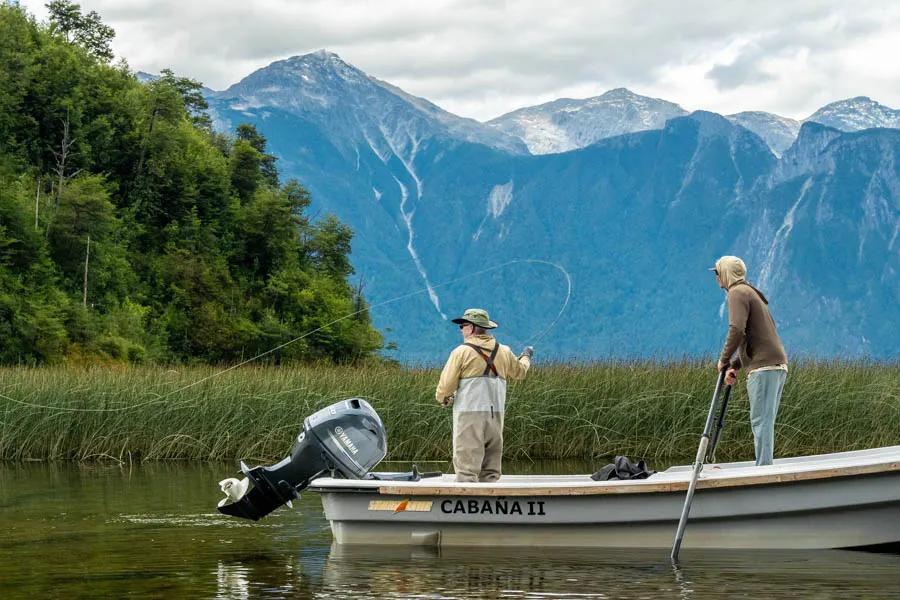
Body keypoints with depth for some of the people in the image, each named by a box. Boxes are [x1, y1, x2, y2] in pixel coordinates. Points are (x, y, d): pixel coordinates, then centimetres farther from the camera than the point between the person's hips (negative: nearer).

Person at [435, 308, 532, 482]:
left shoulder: (462, 352, -6)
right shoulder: (503, 352, 10)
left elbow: (446, 386, -6)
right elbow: (520, 371, 28)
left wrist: (443, 399, 17)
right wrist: (526, 357, 50)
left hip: (469, 415, -5)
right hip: (496, 415, 5)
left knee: (467, 470, -8)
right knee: (490, 472, 10)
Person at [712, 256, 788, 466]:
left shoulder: (738, 293, -5)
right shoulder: (750, 293, 26)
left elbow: (737, 331, -18)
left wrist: (724, 360, -6)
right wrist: (735, 366, 18)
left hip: (764, 366, -10)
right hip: (777, 364, 10)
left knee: (761, 421, -11)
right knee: (764, 421, 10)